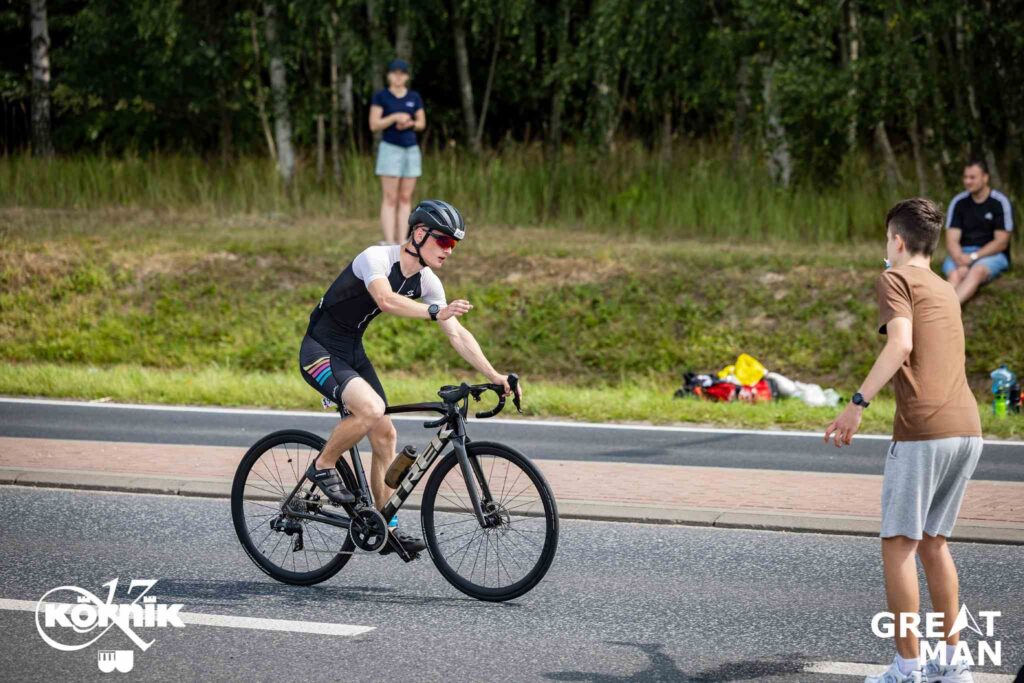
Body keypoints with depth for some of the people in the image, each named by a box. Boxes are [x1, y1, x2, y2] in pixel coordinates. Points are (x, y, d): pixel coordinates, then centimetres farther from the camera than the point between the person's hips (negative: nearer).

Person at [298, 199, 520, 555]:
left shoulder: (427, 283, 0)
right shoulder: (376, 258, -23)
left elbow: (457, 334, 0)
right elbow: (387, 299, -43)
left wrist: (494, 376, -9)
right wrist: (436, 312, -54)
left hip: (353, 352, 8)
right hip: (320, 351, -8)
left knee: (385, 435, 4)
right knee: (371, 408, -31)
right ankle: (323, 467, -8)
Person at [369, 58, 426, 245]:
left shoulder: (414, 97, 7)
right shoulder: (380, 96, -4)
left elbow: (422, 124, 10)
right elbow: (374, 125, -9)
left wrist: (409, 123, -12)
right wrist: (395, 117, -22)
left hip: (411, 151, 4)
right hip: (390, 150, -4)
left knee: (405, 199, 3)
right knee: (390, 199, -9)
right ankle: (389, 244, -12)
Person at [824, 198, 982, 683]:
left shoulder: (896, 279, 0)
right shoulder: (946, 291, 22)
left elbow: (900, 344, -15)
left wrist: (857, 404, -16)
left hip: (923, 429, -7)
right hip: (968, 428, 7)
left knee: (898, 545, -1)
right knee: (934, 542, 17)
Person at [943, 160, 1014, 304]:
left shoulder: (1000, 203, -3)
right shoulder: (958, 202, 5)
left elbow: (1001, 243, -6)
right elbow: (952, 240, 0)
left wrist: (973, 257, -16)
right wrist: (961, 261, -21)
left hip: (992, 255, -3)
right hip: (961, 254, 4)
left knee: (977, 271, -38)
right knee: (955, 275, -32)